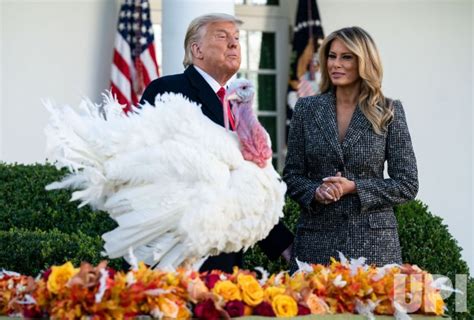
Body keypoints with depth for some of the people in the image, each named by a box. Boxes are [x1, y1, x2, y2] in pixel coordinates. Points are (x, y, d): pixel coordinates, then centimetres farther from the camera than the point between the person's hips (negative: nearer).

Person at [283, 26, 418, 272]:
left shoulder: (388, 112, 2)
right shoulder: (307, 109, 8)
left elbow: (407, 185, 0)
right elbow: (292, 175, 10)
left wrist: (354, 187, -11)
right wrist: (315, 192, -11)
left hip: (373, 242, -1)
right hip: (316, 239, 1)